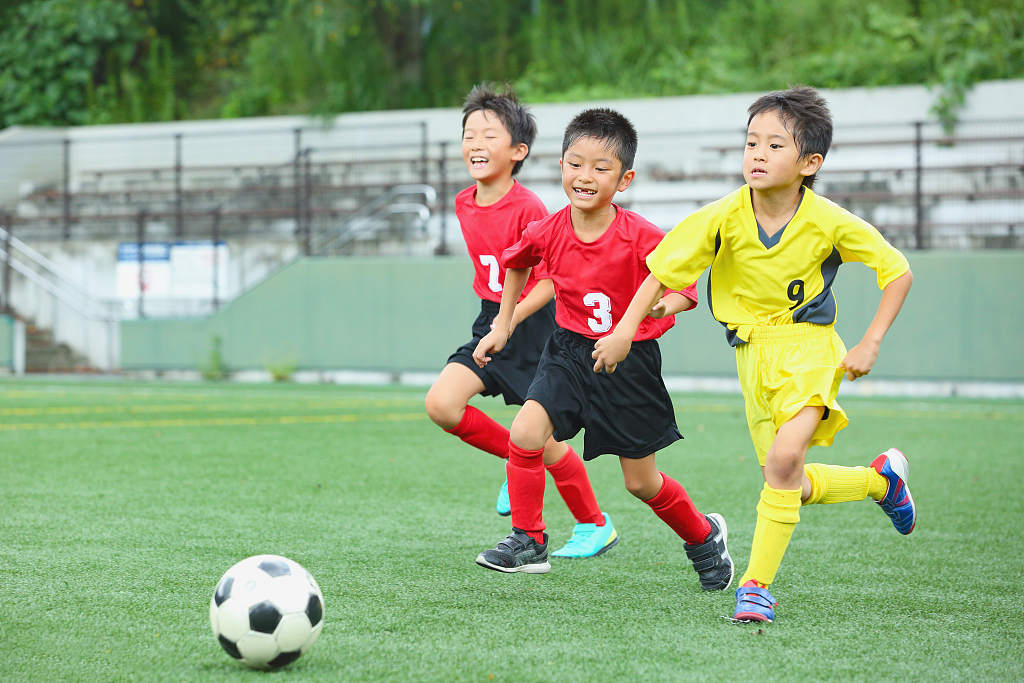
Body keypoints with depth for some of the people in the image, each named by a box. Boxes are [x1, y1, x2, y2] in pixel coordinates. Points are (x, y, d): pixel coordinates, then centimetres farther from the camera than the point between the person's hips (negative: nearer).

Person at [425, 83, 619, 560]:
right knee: (441, 404, -11)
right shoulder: (464, 205, 2)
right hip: (491, 323, 7)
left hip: (534, 325, -7)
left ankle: (595, 526, 20)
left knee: (541, 438, -2)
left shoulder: (528, 209, -20)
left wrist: (512, 317, -31)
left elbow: (555, 277, -22)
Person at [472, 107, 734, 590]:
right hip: (570, 352, 3)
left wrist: (669, 303, -35)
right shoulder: (548, 233, -10)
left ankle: (705, 538, 35)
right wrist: (502, 324, 15)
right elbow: (516, 264, 13)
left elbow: (687, 283, -13)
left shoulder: (641, 238, -21)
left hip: (631, 362, -3)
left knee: (641, 482, 7)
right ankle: (528, 542, -5)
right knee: (525, 432, -21)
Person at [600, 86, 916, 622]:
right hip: (753, 352, 4)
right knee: (792, 486, 7)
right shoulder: (725, 217, -14)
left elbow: (897, 271, -4)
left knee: (784, 458, -26)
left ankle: (757, 584, -15)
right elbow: (664, 268, -3)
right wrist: (625, 329, -9)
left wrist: (870, 346, -8)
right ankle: (881, 479, 36)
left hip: (808, 345, -3)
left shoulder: (829, 223, -17)